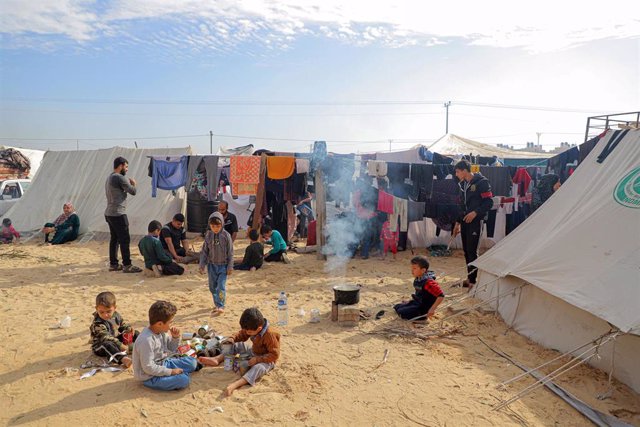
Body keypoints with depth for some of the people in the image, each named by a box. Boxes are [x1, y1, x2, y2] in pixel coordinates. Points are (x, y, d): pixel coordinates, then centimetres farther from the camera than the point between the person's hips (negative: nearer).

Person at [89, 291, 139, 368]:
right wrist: (120, 345, -42)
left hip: (116, 339, 8)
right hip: (101, 346, -8)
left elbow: (123, 324, 15)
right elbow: (105, 338, -35)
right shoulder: (97, 324, -27)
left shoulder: (116, 316, -3)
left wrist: (129, 329, -9)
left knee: (135, 334, 7)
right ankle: (123, 358, -63)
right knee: (107, 345, -43)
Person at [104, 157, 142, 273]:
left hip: (109, 214, 10)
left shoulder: (109, 178, 18)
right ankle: (127, 265, -5)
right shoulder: (120, 178, -13)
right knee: (125, 240, -7)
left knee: (114, 239, 13)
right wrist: (133, 183, 8)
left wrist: (129, 184, 13)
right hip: (118, 214, -10)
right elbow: (133, 191, -9)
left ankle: (113, 264, 18)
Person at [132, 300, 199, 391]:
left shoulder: (161, 332, -1)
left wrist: (175, 337, -6)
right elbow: (148, 367, -29)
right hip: (150, 377, -9)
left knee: (192, 362, 7)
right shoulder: (146, 340, -29)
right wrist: (170, 372, -23)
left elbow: (171, 349, 14)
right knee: (184, 380, -25)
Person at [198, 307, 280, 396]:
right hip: (253, 353, 8)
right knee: (237, 345, 5)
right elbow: (242, 334, 9)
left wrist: (258, 359, -32)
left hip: (266, 360, -8)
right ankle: (216, 359, -4)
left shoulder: (270, 335, -31)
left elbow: (274, 354, -29)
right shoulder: (252, 329, -10)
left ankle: (236, 384, -56)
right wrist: (233, 338, -11)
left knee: (259, 367, -40)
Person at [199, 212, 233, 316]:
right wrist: (202, 265, 5)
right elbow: (204, 251, 6)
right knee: (212, 286, 12)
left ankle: (220, 306, -5)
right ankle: (217, 304, 28)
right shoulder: (208, 235, -1)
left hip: (223, 265, -4)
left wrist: (230, 267, -6)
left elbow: (230, 252, -6)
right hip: (212, 265, 4)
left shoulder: (226, 235, -11)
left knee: (221, 286, -10)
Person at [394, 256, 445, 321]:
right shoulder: (417, 279, -1)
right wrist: (410, 302, 13)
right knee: (397, 307, 15)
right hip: (417, 303, 9)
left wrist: (432, 309, -34)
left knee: (401, 312, -17)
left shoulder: (428, 282, -29)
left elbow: (441, 296, -32)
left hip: (424, 308, -9)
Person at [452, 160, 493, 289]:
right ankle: (469, 278, 21)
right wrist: (458, 222, 19)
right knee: (466, 250, 11)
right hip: (465, 221, 8)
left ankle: (472, 280, -2)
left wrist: (475, 212, -21)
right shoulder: (463, 184, 14)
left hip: (475, 221, -8)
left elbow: (489, 202, -12)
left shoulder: (481, 182, -10)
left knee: (472, 251, -8)